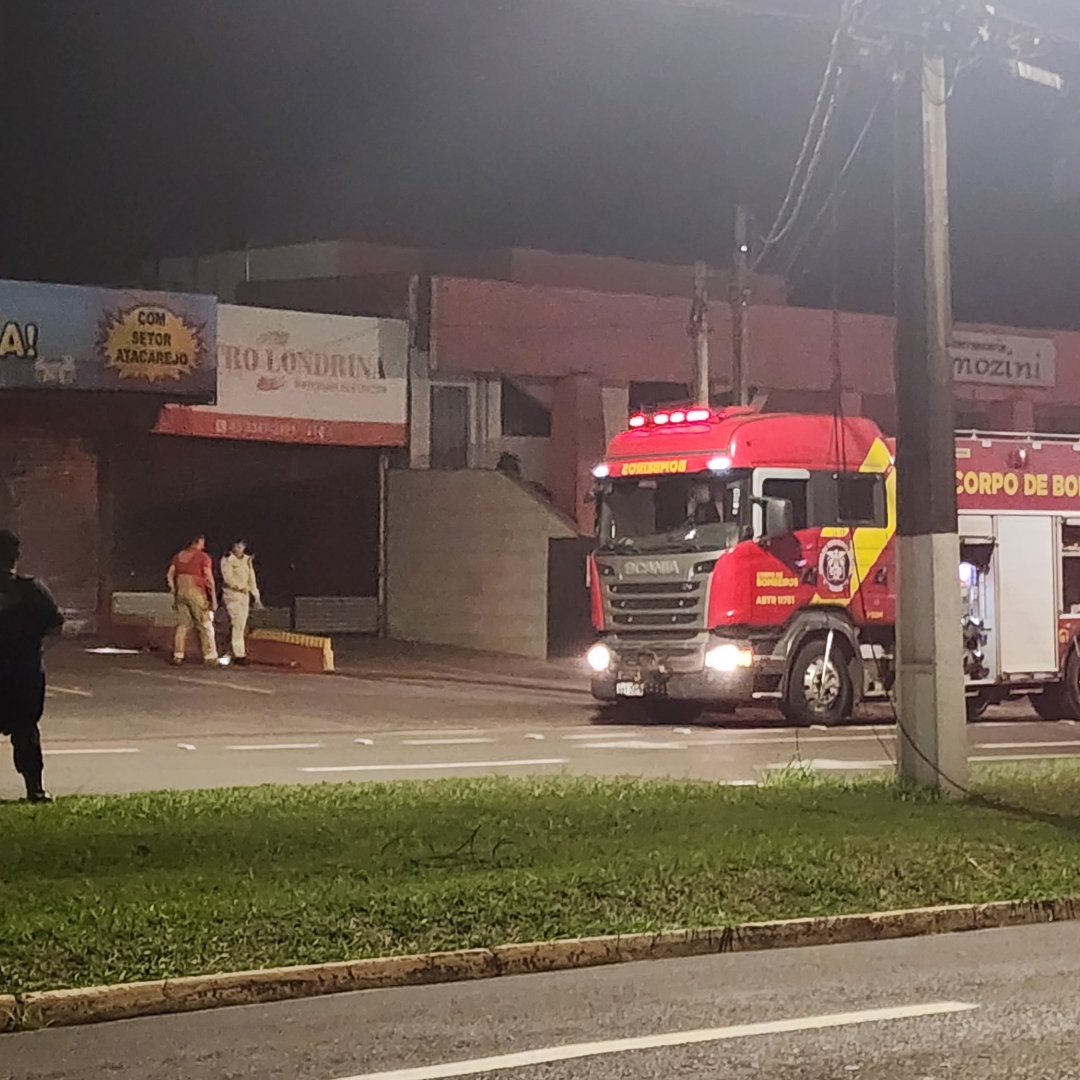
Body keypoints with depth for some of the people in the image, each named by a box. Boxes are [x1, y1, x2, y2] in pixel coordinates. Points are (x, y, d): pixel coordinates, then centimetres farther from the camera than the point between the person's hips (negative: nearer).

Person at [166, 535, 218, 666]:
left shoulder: (179, 556, 14)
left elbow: (169, 575, 12)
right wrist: (214, 599, -6)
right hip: (196, 593, -5)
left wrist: (174, 592, 18)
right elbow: (209, 579, -9)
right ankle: (210, 657, 0)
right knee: (205, 626, 1)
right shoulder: (203, 557, -3)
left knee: (182, 624, 11)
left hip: (181, 592, 5)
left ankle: (178, 655, 8)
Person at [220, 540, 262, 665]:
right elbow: (228, 579, -13)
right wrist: (242, 586, -14)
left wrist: (256, 595, 9)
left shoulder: (247, 560, 13)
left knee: (241, 625, 5)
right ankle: (239, 654, -12)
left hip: (245, 595, 6)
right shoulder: (227, 560, -4)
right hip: (232, 595, -6)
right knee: (238, 624, -13)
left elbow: (252, 578, 14)